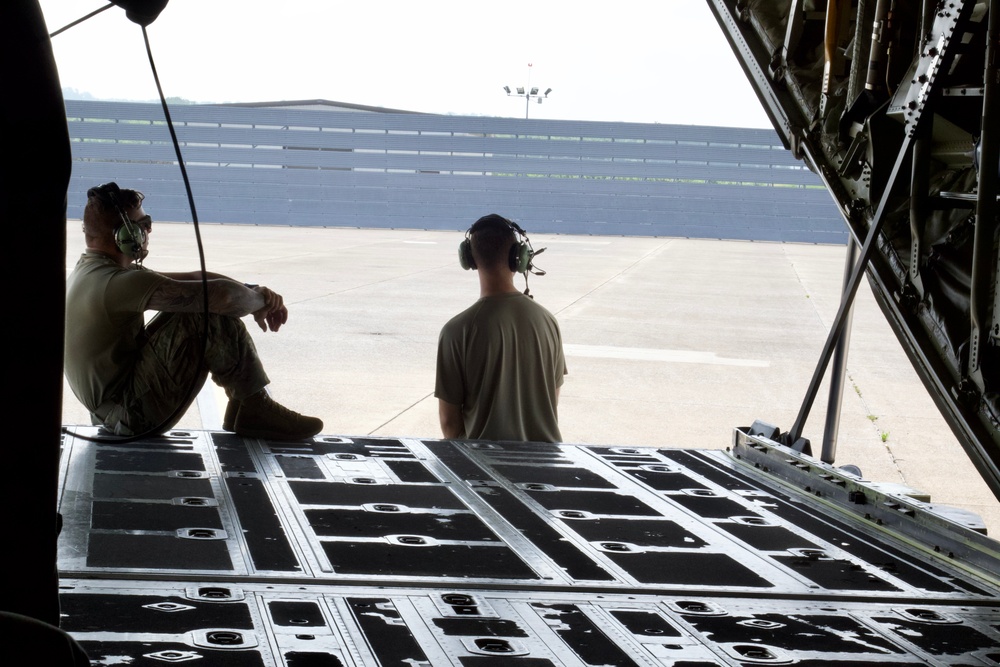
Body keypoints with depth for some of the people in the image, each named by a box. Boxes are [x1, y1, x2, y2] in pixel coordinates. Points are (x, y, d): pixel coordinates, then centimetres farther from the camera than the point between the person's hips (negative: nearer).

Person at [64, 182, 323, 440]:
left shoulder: (90, 271, 10)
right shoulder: (119, 283, -23)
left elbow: (195, 279, 10)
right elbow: (221, 295, -28)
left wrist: (257, 293, -1)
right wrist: (259, 300, -6)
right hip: (134, 414, -10)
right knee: (212, 315, -18)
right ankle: (254, 409, -6)